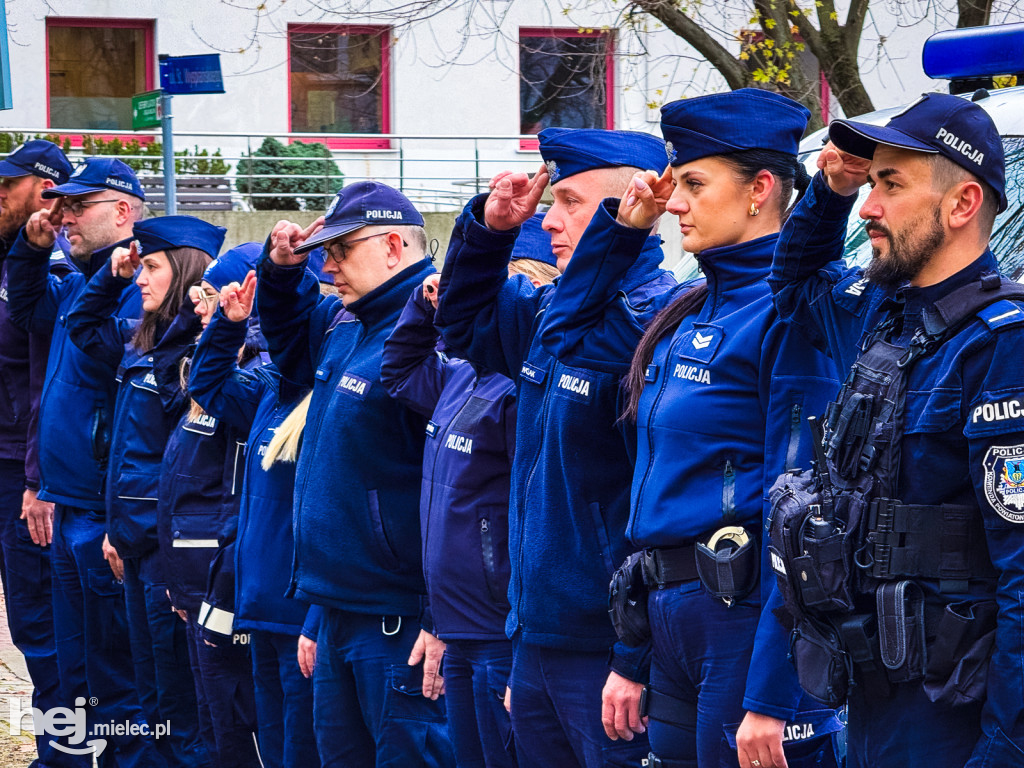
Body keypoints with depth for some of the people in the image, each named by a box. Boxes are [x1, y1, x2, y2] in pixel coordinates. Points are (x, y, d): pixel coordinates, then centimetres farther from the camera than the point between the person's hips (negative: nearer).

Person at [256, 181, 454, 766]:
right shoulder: (342, 324, 11)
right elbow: (289, 343, 37)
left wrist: (443, 620, -24)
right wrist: (282, 269, 15)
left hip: (400, 623, -10)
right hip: (338, 608, 10)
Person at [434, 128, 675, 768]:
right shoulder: (549, 313, 10)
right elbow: (465, 324, 32)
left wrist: (636, 663, -23)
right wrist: (489, 228, 13)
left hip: (606, 656, -9)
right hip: (537, 640, 9)